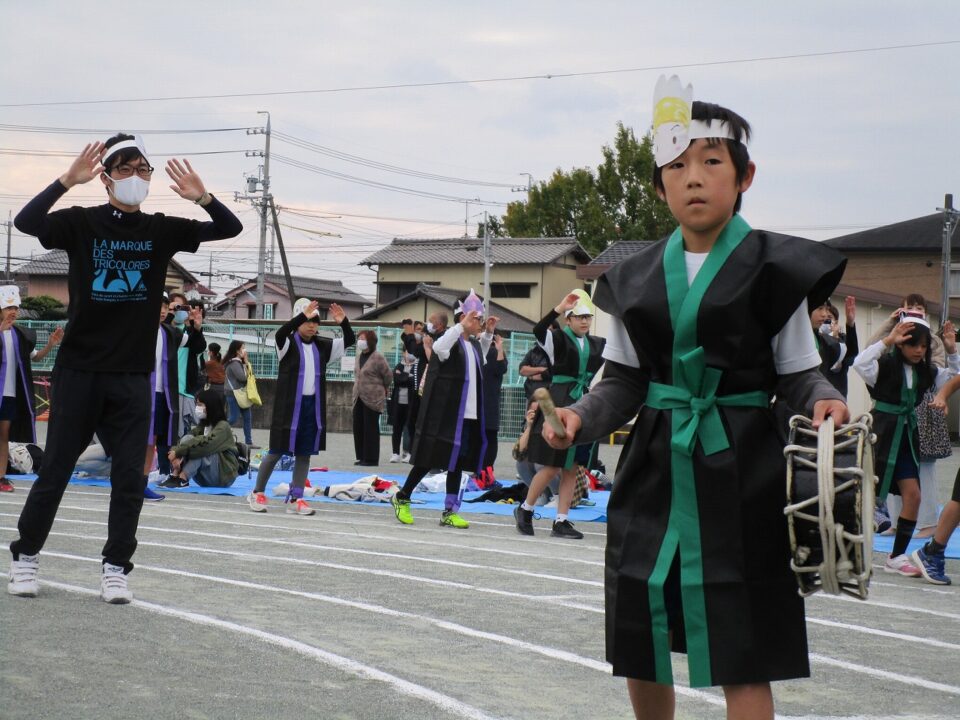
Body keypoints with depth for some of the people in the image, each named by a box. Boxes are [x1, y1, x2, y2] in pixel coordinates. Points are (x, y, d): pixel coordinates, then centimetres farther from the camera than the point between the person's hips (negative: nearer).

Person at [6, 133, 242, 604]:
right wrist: (69, 180, -30)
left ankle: (115, 568, 11)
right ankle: (26, 556, 21)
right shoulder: (82, 223, -2)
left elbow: (230, 229, 1)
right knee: (55, 471, 4)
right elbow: (25, 222, -19)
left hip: (134, 375, 2)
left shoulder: (162, 230, 5)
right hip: (79, 370, -2)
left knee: (130, 478, 1)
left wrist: (201, 197, -18)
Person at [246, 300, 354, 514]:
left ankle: (295, 499, 9)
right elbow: (280, 333, -28)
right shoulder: (289, 343, -6)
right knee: (277, 450, 0)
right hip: (289, 405, -5)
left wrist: (343, 322, -10)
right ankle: (257, 493, 13)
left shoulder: (322, 345, 9)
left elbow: (349, 341, 9)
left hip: (313, 405, 5)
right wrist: (303, 316, -38)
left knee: (304, 453, 5)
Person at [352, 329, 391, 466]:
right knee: (358, 428, 7)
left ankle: (371, 459, 3)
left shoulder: (377, 357, -11)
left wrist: (383, 388, 8)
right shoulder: (359, 356, 12)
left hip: (372, 398, -7)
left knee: (371, 429, -3)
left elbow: (388, 375, -6)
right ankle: (361, 457, 15)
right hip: (359, 398, 7)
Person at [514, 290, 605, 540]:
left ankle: (561, 522, 11)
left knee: (571, 469, 6)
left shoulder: (597, 344, 11)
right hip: (558, 408, -6)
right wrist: (559, 308, -33)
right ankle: (524, 509, 17)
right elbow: (538, 331, -25)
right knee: (552, 467, -3)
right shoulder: (559, 339, -5)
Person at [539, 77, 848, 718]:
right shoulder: (637, 279, 8)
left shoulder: (771, 269, -3)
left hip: (740, 474, -4)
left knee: (742, 657, -5)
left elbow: (799, 374, 0)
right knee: (641, 650, 12)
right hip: (655, 470, 4)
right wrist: (580, 417, -7)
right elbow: (625, 382, 11)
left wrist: (826, 402, -21)